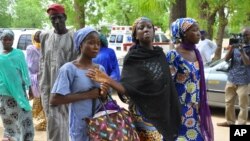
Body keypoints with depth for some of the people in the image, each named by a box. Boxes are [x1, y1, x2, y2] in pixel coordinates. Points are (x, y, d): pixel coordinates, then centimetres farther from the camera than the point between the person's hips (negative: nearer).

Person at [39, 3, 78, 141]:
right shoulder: (45, 36, 9)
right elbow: (42, 62, 12)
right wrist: (42, 85, 8)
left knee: (64, 117, 2)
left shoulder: (73, 37, -3)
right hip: (49, 85, 3)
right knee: (53, 119, 1)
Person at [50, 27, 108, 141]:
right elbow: (54, 100, -17)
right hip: (81, 127, -5)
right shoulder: (69, 69, -11)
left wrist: (104, 93, -10)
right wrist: (87, 95, -18)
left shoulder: (100, 69, 5)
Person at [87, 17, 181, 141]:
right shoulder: (132, 58, -8)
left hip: (162, 113, 5)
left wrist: (174, 113, 9)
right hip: (143, 113, -5)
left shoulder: (160, 55, 7)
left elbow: (168, 85, 11)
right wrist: (108, 81, -33)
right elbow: (126, 89, -15)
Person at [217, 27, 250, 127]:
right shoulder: (236, 46, 8)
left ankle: (241, 124, 6)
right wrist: (231, 48, -12)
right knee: (229, 102, 15)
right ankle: (229, 121, 28)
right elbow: (226, 59, 2)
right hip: (231, 79, 5)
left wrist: (242, 50, -21)